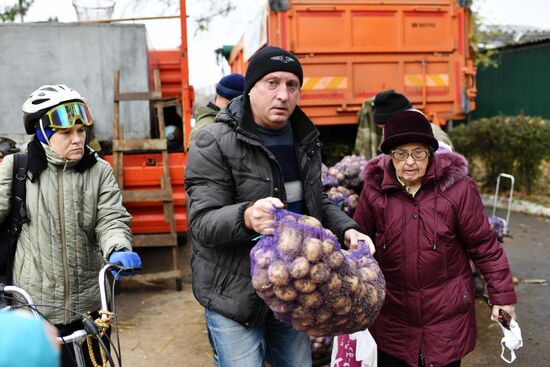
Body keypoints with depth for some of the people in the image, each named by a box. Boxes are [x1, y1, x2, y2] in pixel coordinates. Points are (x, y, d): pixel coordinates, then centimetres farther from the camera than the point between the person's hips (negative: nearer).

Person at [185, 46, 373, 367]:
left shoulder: (305, 139, 7)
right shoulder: (214, 144, -14)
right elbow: (202, 223, -20)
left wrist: (347, 229, -2)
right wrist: (246, 217, -41)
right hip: (236, 296, -6)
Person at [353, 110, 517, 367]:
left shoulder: (457, 187, -11)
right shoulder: (374, 189, -7)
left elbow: (484, 246, -4)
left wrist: (502, 295, -1)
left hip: (446, 316, -1)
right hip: (391, 317, 1)